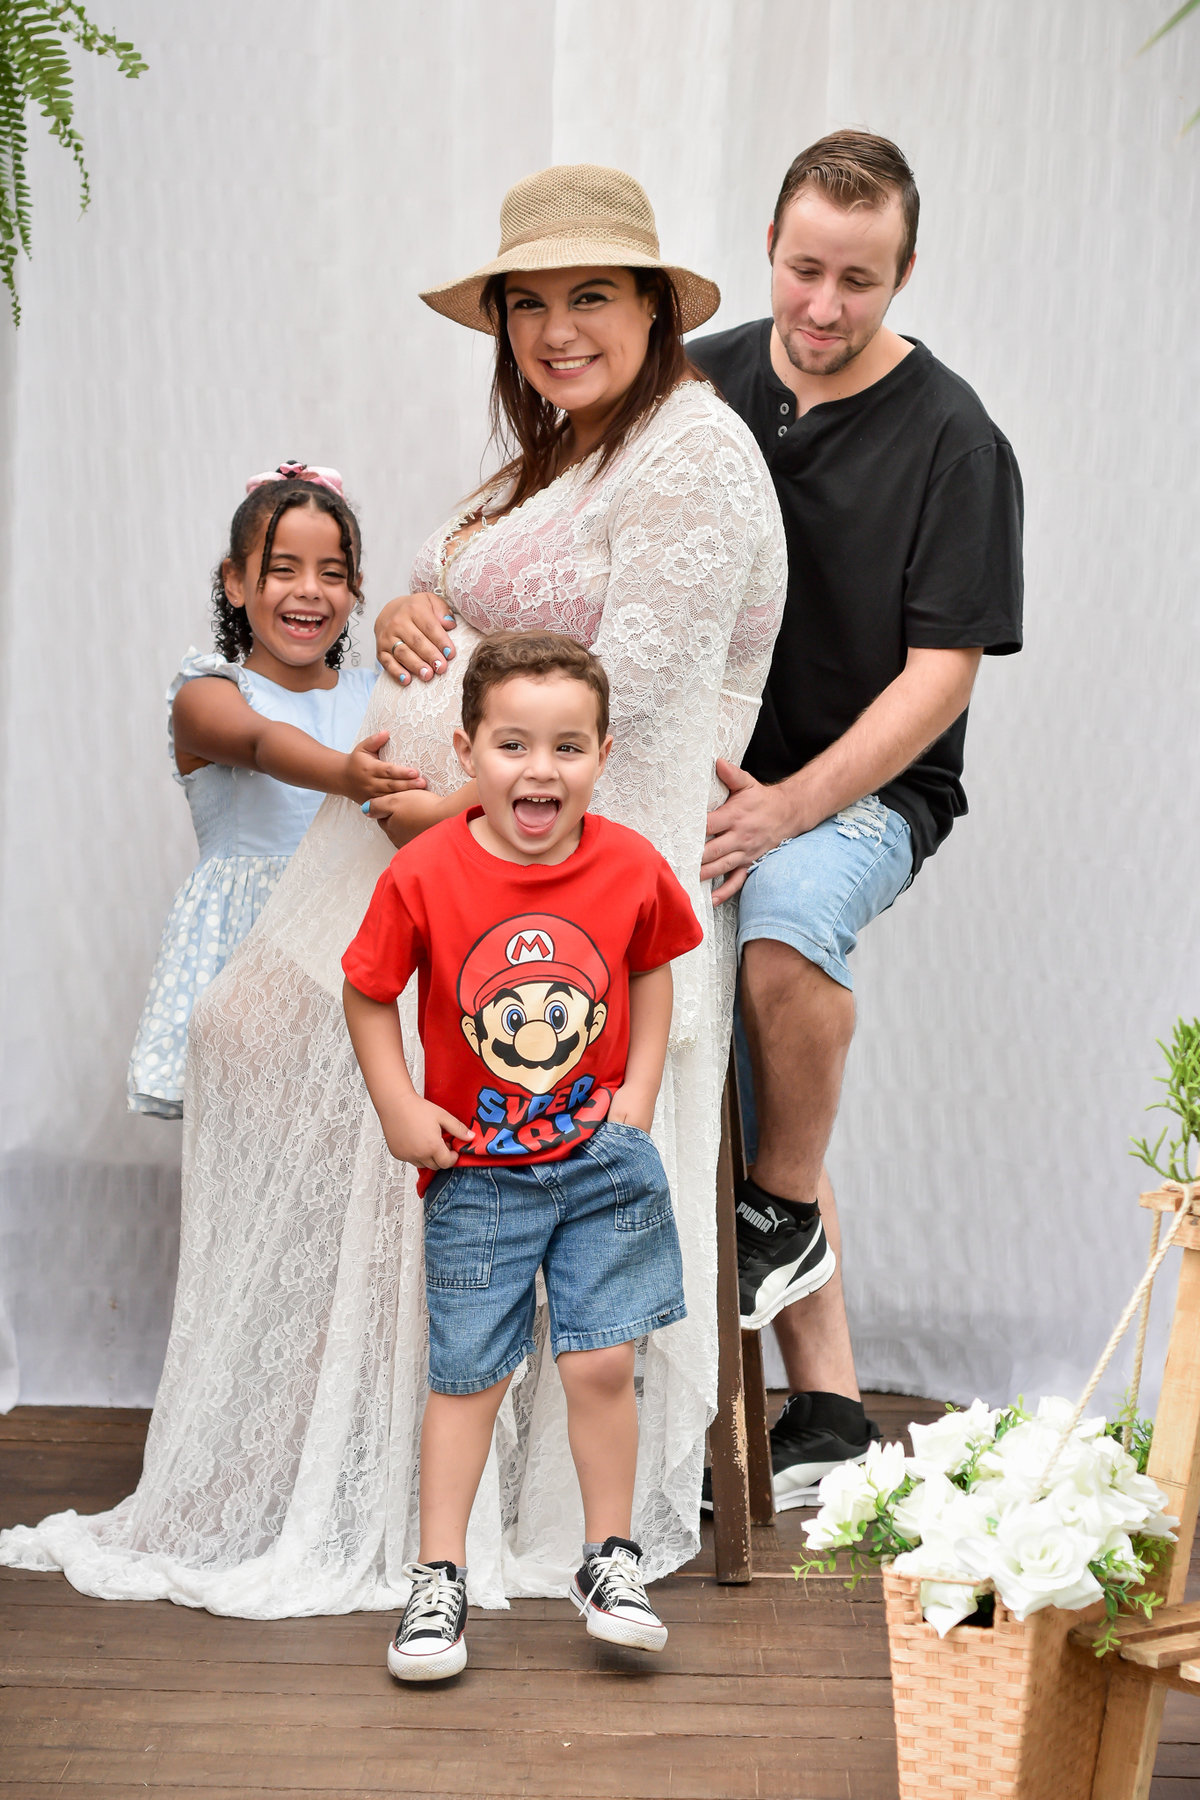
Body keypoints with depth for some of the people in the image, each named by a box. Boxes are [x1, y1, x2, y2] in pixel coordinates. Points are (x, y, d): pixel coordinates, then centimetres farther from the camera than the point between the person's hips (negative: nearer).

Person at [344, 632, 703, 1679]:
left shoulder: (633, 870, -9)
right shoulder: (423, 877, -15)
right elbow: (369, 993, -2)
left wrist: (640, 1091, -1)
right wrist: (398, 1109, -8)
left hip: (602, 1159, 1)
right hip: (475, 1170, -1)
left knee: (601, 1363, 1)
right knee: (468, 1376, 6)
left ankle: (610, 1562, 20)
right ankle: (440, 1578, 18)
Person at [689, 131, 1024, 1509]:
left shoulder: (952, 443, -9)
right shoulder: (698, 387, 2)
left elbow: (943, 671, -12)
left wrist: (790, 807, -23)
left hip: (871, 788, -4)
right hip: (709, 778, 4)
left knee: (784, 927, -36)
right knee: (751, 1099, 2)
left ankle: (786, 1209, -10)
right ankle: (825, 1412, 11)